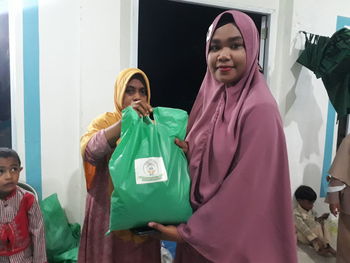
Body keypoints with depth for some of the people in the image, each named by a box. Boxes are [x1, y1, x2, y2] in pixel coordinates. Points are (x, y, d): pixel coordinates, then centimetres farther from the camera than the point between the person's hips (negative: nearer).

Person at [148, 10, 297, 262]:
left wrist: (186, 231, -15)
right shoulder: (210, 97, 0)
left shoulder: (259, 109, -21)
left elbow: (247, 189, -20)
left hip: (236, 234, -6)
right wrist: (185, 155, -12)